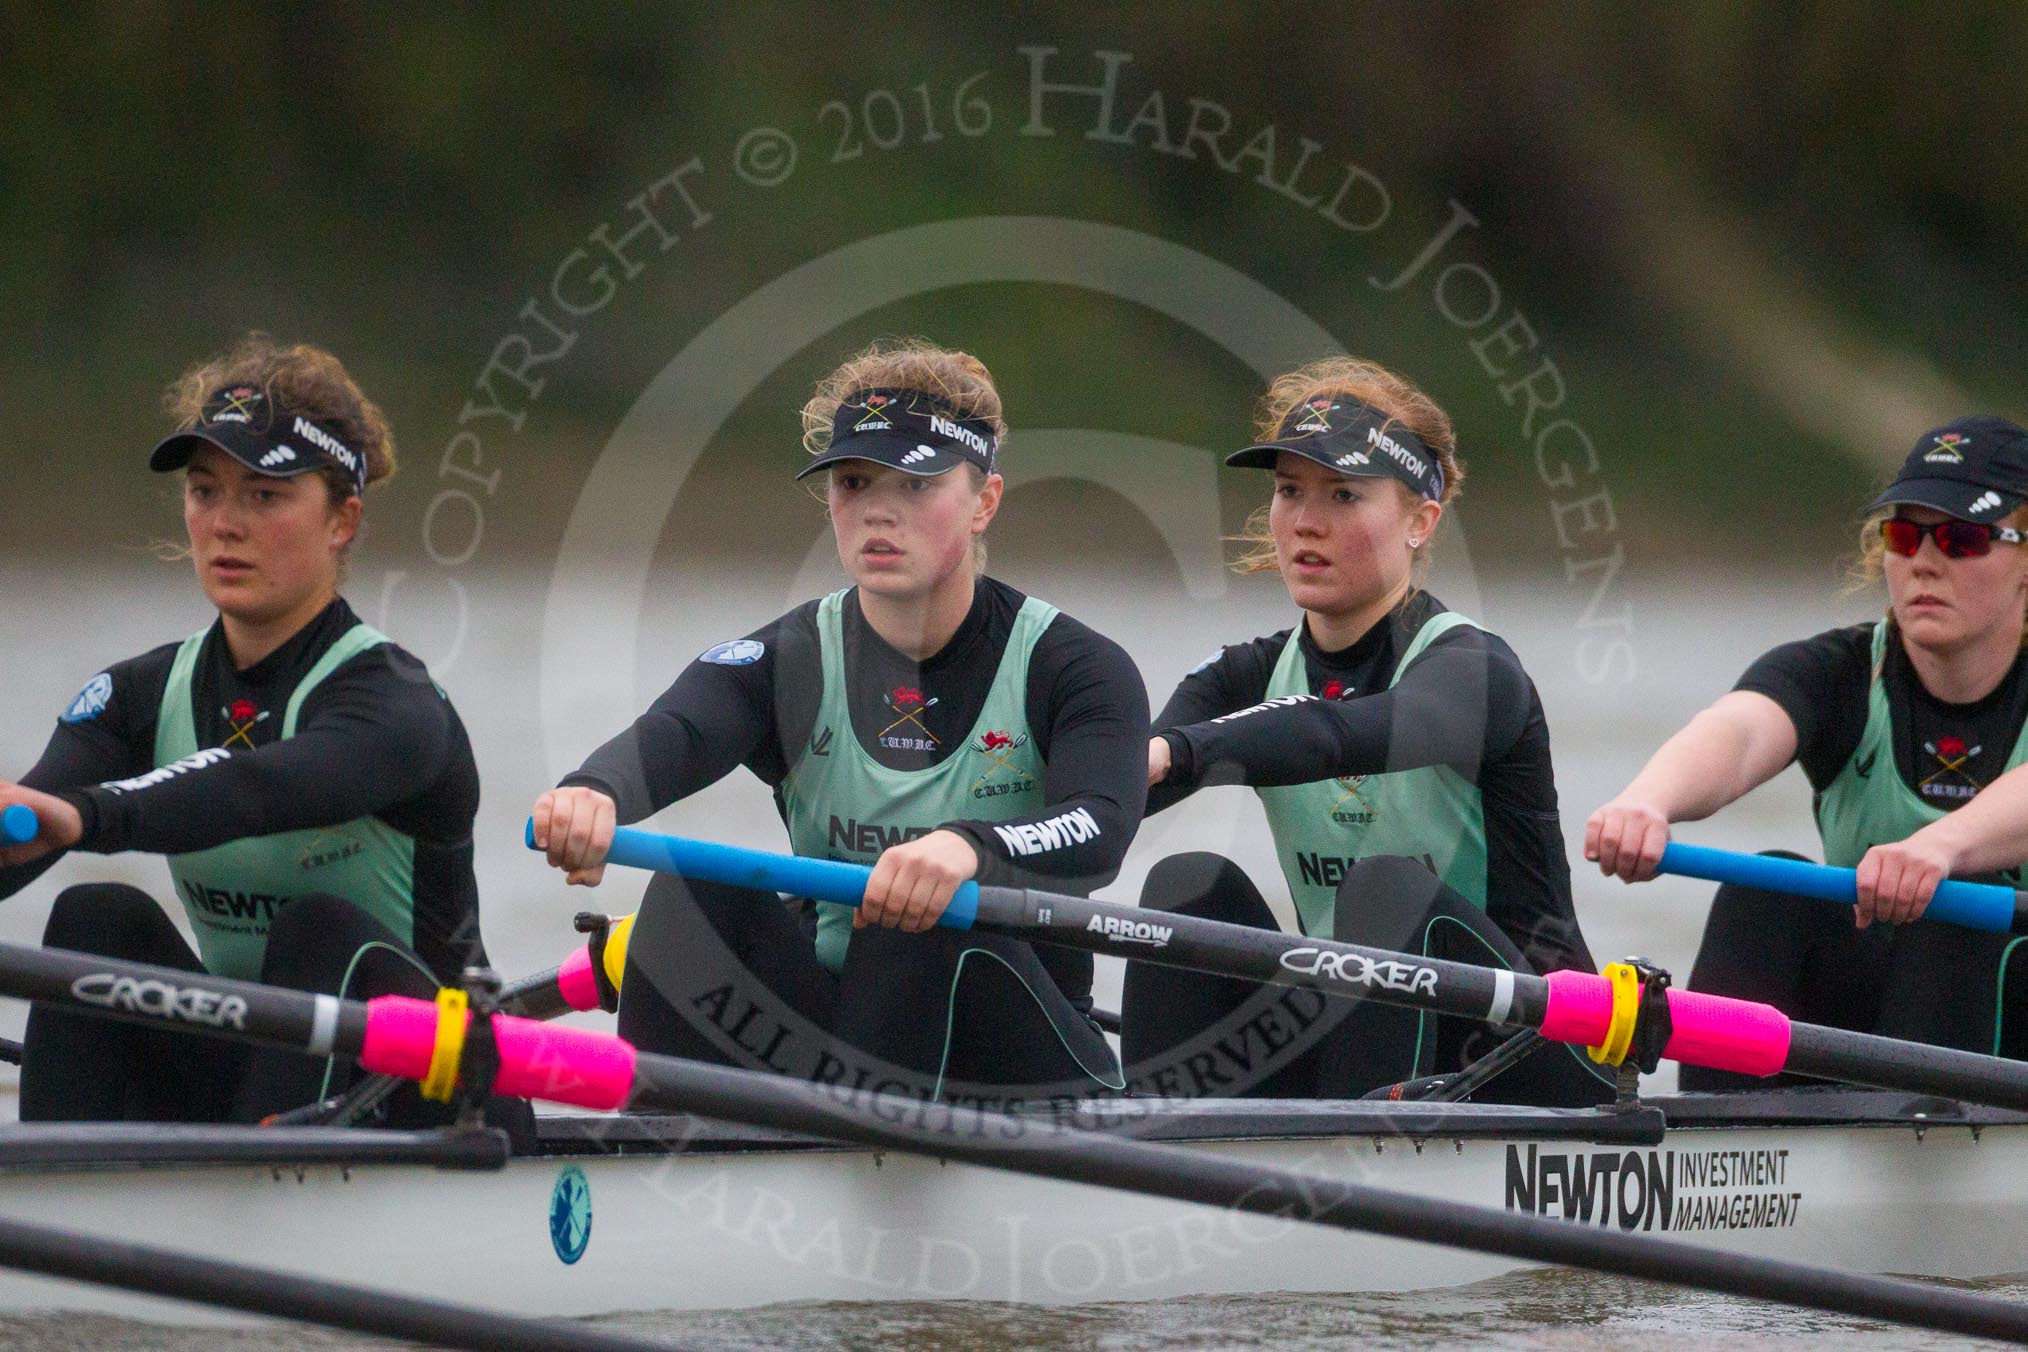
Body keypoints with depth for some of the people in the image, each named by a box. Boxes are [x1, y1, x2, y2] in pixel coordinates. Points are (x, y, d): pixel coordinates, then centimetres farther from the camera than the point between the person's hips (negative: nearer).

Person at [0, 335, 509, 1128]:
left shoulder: (393, 702, -16)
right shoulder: (142, 697, 2)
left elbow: (257, 791, -40)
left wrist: (84, 816, -61)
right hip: (245, 1082, 5)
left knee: (324, 937, -31)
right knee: (98, 921, -17)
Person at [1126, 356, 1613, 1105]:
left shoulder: (1475, 670, -13)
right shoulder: (1252, 679, 6)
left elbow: (1350, 734, -37)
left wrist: (1170, 754, -56)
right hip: (1354, 1033, 5)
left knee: (1394, 890, -31)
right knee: (1192, 886, -15)